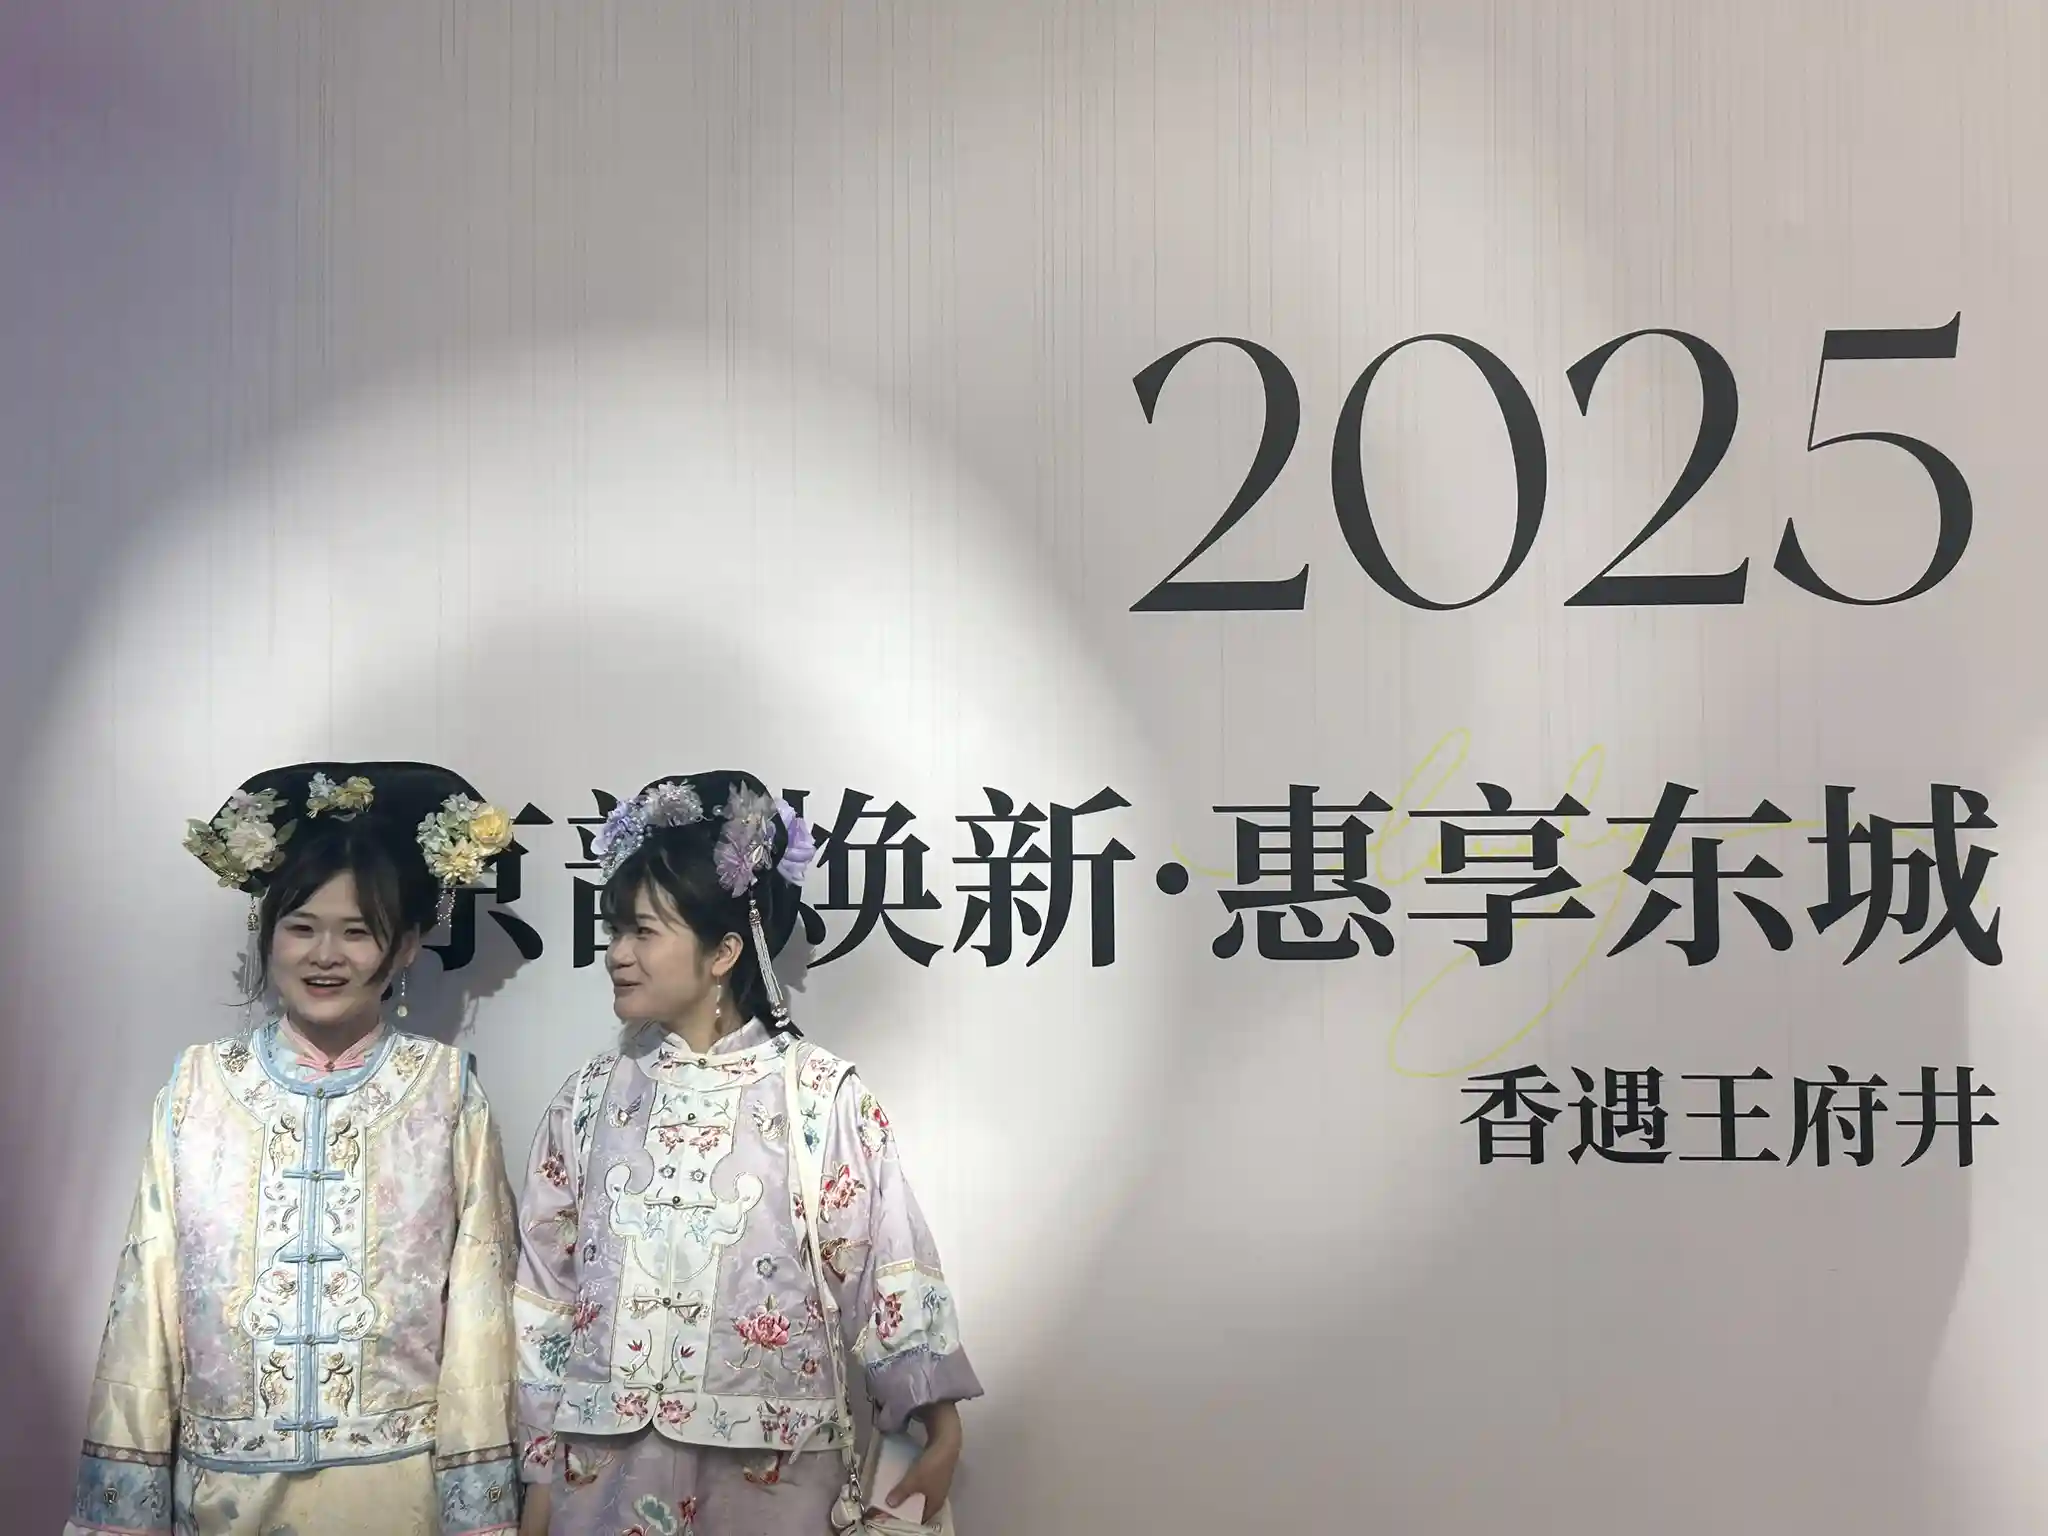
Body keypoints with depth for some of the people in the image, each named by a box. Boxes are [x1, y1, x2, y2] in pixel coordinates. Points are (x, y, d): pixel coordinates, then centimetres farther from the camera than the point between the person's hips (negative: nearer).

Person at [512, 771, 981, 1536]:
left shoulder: (823, 1098, -5)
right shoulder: (591, 1097, 3)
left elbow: (887, 1269, -3)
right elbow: (544, 1290, 6)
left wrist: (940, 1427, -5)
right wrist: (538, 1474, 6)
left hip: (770, 1471, -2)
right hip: (606, 1467, 2)